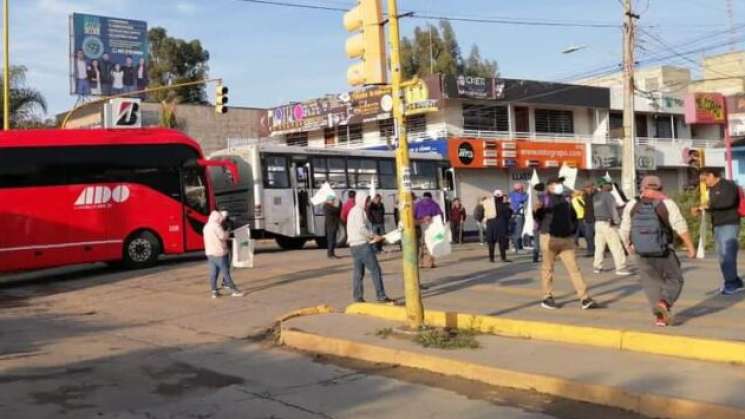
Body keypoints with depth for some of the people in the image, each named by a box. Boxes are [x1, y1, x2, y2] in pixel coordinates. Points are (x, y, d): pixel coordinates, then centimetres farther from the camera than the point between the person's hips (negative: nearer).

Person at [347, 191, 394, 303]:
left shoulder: (353, 211, 19)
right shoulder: (359, 211, -12)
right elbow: (361, 229, -22)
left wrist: (372, 235, 14)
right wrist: (374, 236, -14)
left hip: (354, 245, 10)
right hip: (362, 245, -10)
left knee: (358, 272, 9)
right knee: (375, 270, -7)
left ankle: (358, 297, 9)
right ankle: (381, 296, -7)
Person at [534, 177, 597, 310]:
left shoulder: (566, 200, 14)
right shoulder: (545, 199, -1)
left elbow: (573, 217, 24)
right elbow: (538, 218, -10)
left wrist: (573, 231, 13)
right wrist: (537, 210, -30)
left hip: (567, 239, 4)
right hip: (550, 238, -4)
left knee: (574, 268, 0)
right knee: (548, 268, 3)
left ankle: (584, 299, -2)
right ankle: (547, 298, 14)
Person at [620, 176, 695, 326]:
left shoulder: (632, 206, -2)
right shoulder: (667, 204, -9)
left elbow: (625, 230, 4)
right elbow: (681, 227, -12)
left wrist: (628, 245, 22)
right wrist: (690, 247, -3)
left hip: (642, 254, 2)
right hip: (664, 253, -2)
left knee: (651, 284, 16)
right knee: (674, 280, 15)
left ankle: (659, 315, 8)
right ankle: (664, 303, -10)